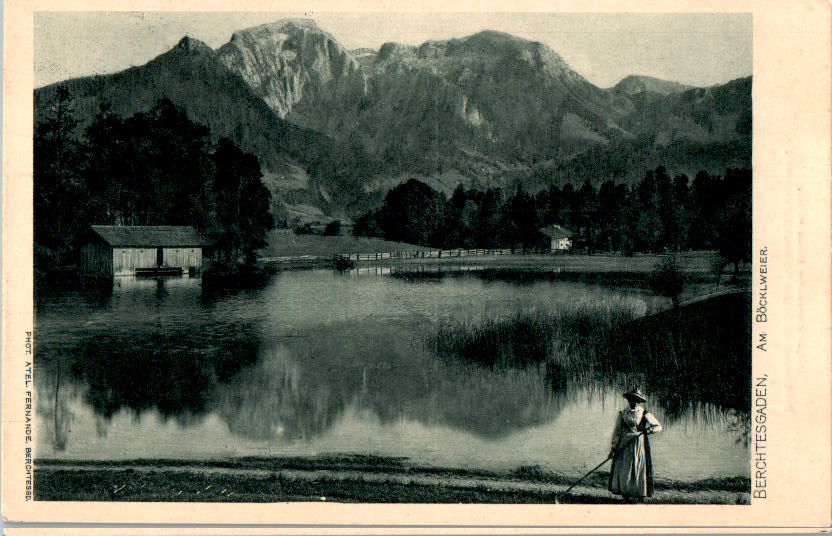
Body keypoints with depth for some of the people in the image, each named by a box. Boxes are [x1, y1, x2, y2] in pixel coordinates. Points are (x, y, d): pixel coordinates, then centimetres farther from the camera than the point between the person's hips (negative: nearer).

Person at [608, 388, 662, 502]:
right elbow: (617, 431, 8)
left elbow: (658, 426, 4)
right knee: (623, 469, -2)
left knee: (640, 468, -3)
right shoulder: (622, 413, 8)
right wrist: (614, 447, 3)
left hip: (639, 444, -2)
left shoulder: (644, 414, 0)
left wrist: (648, 431, -15)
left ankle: (641, 496, 7)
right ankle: (627, 494, 8)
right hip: (624, 445, 2)